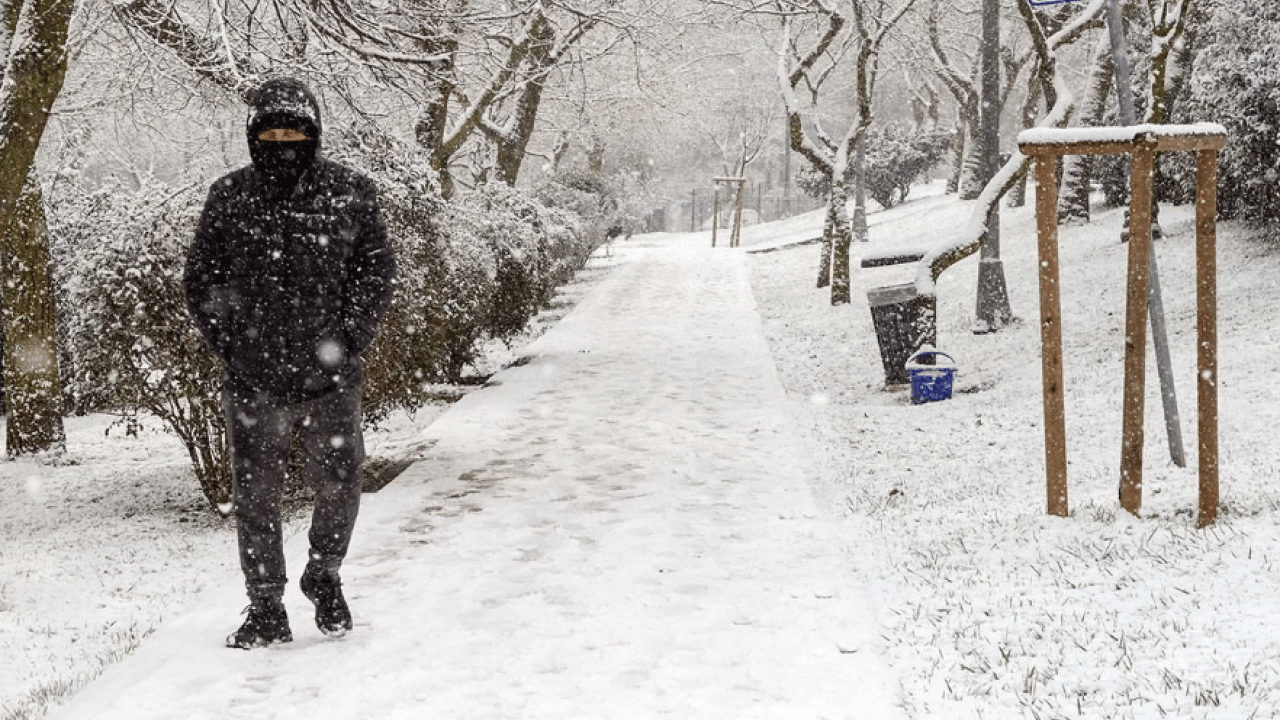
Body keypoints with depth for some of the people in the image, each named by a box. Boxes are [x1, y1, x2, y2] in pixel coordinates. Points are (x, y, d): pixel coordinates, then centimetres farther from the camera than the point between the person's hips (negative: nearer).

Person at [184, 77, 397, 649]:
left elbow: (378, 271, 4)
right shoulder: (229, 198, 3)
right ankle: (266, 609, 19)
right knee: (256, 496, 6)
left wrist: (346, 340, -5)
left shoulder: (348, 194, 0)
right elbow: (200, 280, 9)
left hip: (330, 379, -1)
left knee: (338, 485, 5)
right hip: (253, 384, 1)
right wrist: (232, 344, -1)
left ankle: (324, 574, 32)